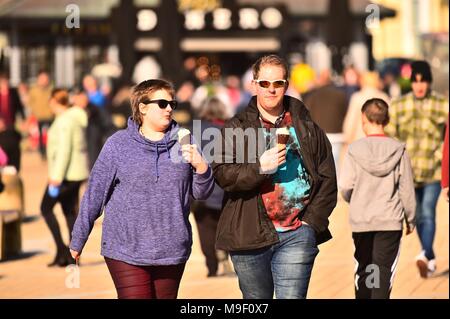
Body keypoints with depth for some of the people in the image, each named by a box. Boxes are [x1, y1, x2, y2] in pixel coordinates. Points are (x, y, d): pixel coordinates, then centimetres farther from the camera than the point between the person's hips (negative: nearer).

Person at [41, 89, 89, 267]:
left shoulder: (64, 121, -17)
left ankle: (61, 250, -6)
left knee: (46, 207, 1)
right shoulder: (76, 118, 12)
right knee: (70, 211, 12)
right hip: (78, 172, 9)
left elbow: (64, 150, -23)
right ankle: (73, 256, 11)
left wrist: (56, 177, -23)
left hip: (66, 173, -9)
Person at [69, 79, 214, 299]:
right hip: (126, 253, -3)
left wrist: (201, 167, -12)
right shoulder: (118, 144, -1)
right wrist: (78, 240, 2)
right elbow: (95, 193, 1)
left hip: (172, 251, 3)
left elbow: (201, 193, 9)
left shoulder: (183, 142, 6)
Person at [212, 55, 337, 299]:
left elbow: (327, 179, 10)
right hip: (249, 234, 1)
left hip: (296, 235, -1)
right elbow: (222, 174, -5)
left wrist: (312, 221, 0)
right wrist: (259, 167, -20)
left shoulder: (307, 128, 10)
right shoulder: (237, 128, 6)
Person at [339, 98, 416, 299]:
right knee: (385, 270, -1)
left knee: (363, 269, 15)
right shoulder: (398, 150, -6)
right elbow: (407, 189, -2)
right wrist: (410, 219, 11)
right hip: (390, 221, -1)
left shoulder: (355, 150, -7)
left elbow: (345, 187, -8)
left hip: (361, 221, 1)